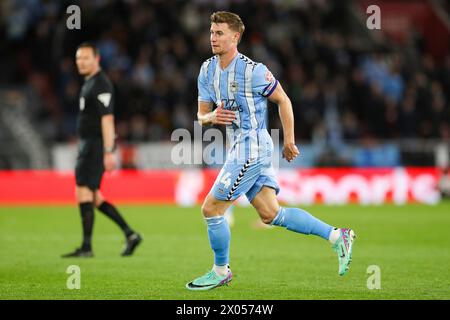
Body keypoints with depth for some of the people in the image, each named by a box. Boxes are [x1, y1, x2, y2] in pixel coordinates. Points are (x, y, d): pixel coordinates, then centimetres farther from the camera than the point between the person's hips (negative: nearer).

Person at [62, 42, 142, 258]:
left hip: (96, 144, -10)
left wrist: (108, 152, -25)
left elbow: (107, 119, -20)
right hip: (88, 144, 10)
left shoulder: (100, 85, -13)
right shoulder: (89, 83, 18)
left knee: (84, 194, -10)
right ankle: (130, 234, 13)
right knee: (94, 198, 11)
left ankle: (86, 247, -8)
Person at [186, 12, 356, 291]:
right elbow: (202, 116, 12)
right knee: (271, 214, 8)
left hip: (252, 147, -8)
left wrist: (289, 141, -1)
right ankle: (336, 236, 15)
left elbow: (283, 100, -4)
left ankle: (221, 271, 14)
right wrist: (211, 117, -12)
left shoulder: (253, 70, -15)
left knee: (211, 209, -5)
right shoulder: (207, 71, 7)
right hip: (240, 147, 8)